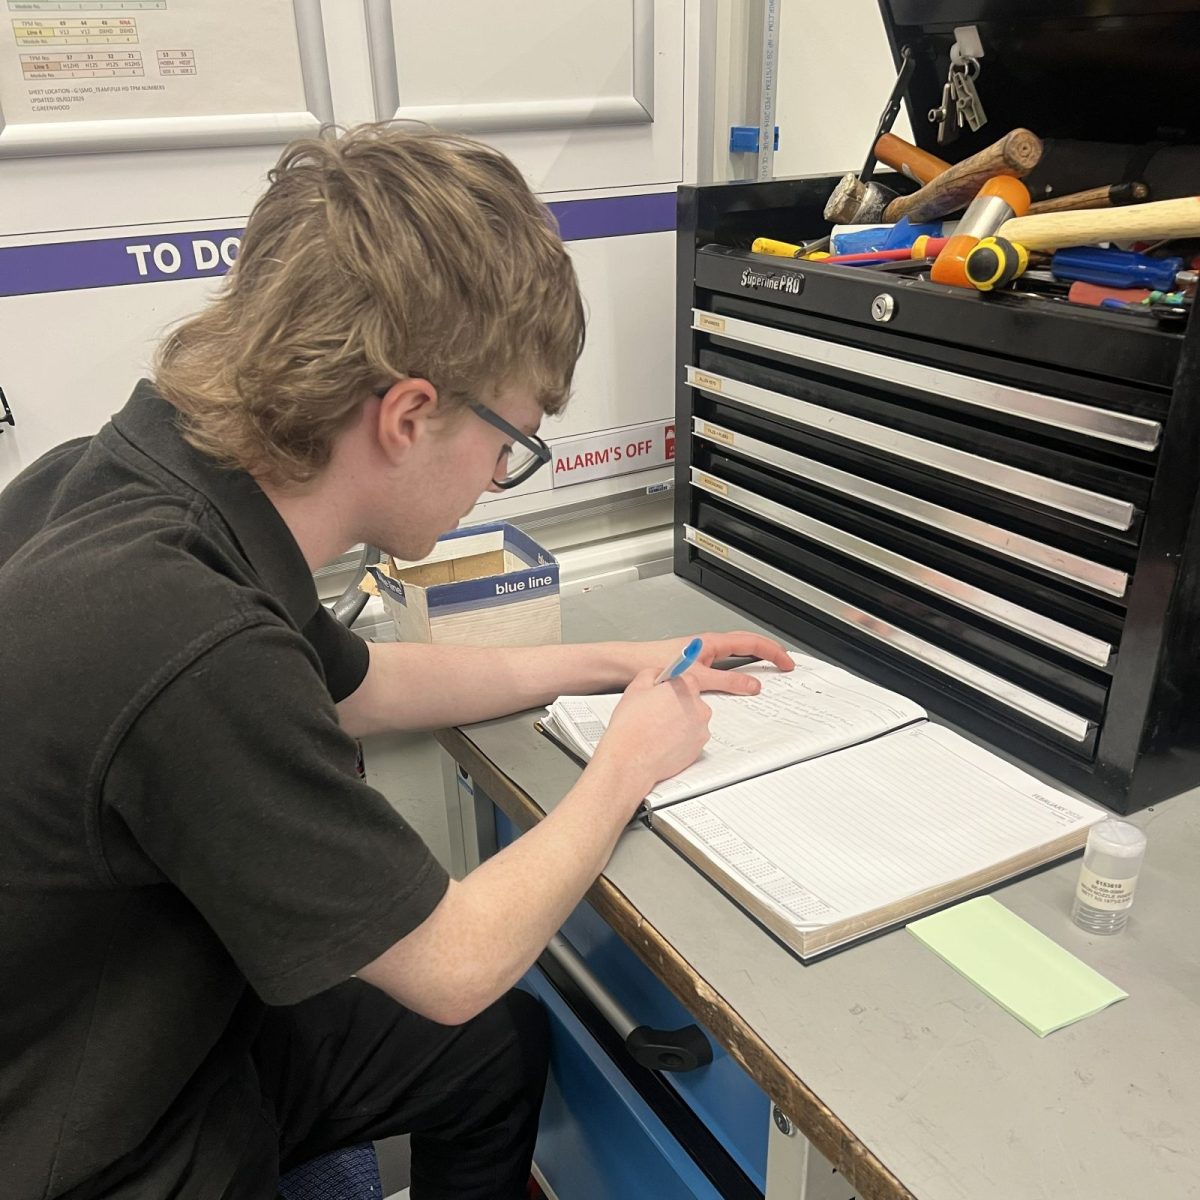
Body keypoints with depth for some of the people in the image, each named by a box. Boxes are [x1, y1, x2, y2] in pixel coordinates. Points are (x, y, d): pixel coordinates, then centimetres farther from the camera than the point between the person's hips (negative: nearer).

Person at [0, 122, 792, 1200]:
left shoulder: (115, 473, -11)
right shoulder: (194, 649, -38)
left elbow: (353, 684, 7)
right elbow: (456, 965, -23)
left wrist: (613, 661, 9)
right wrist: (627, 765, -8)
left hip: (167, 1032, 7)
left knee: (504, 1043, 17)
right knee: (481, 1029, 6)